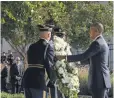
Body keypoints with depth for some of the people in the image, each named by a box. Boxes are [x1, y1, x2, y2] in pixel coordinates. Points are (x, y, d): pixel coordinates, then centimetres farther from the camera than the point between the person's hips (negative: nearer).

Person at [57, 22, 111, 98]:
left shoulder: (97, 43, -14)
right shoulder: (102, 42, 17)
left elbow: (84, 56, -20)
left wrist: (66, 57, -15)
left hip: (98, 80, -10)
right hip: (103, 80, 10)